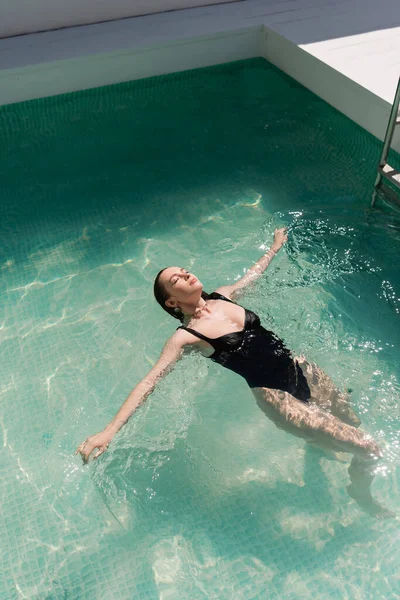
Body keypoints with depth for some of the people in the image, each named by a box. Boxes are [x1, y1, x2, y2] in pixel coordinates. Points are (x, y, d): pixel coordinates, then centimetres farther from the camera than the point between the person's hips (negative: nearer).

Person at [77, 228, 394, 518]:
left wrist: (275, 247, 40)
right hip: (276, 395, -6)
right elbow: (149, 381, -20)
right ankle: (361, 493, 28)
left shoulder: (223, 297, 6)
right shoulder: (186, 337, -12)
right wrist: (109, 431, -30)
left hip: (299, 368, 7)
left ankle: (316, 446, 48)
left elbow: (253, 274, 26)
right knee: (369, 449, -6)